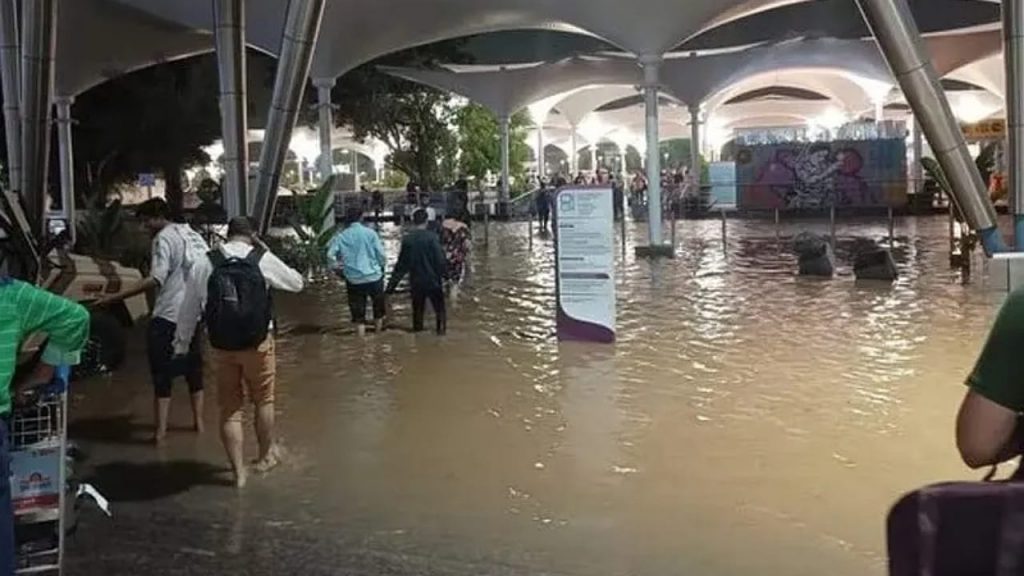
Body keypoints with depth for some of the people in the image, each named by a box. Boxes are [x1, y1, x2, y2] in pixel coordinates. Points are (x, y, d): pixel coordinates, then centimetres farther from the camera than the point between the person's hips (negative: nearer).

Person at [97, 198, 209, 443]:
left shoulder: (164, 238, -11)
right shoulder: (193, 235, 13)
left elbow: (156, 280, -22)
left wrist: (115, 297, -25)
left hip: (168, 316, -8)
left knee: (162, 372, -3)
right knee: (193, 368, 18)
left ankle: (160, 430, -6)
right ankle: (198, 421, 25)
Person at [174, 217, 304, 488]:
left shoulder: (204, 264, -4)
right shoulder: (263, 259, -6)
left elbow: (189, 309, 1)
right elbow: (297, 283, 10)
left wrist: (181, 344, 12)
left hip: (221, 347, 1)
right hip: (258, 344, -1)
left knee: (229, 409, 13)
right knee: (264, 401, 20)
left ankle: (238, 471, 17)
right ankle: (266, 456, 37)